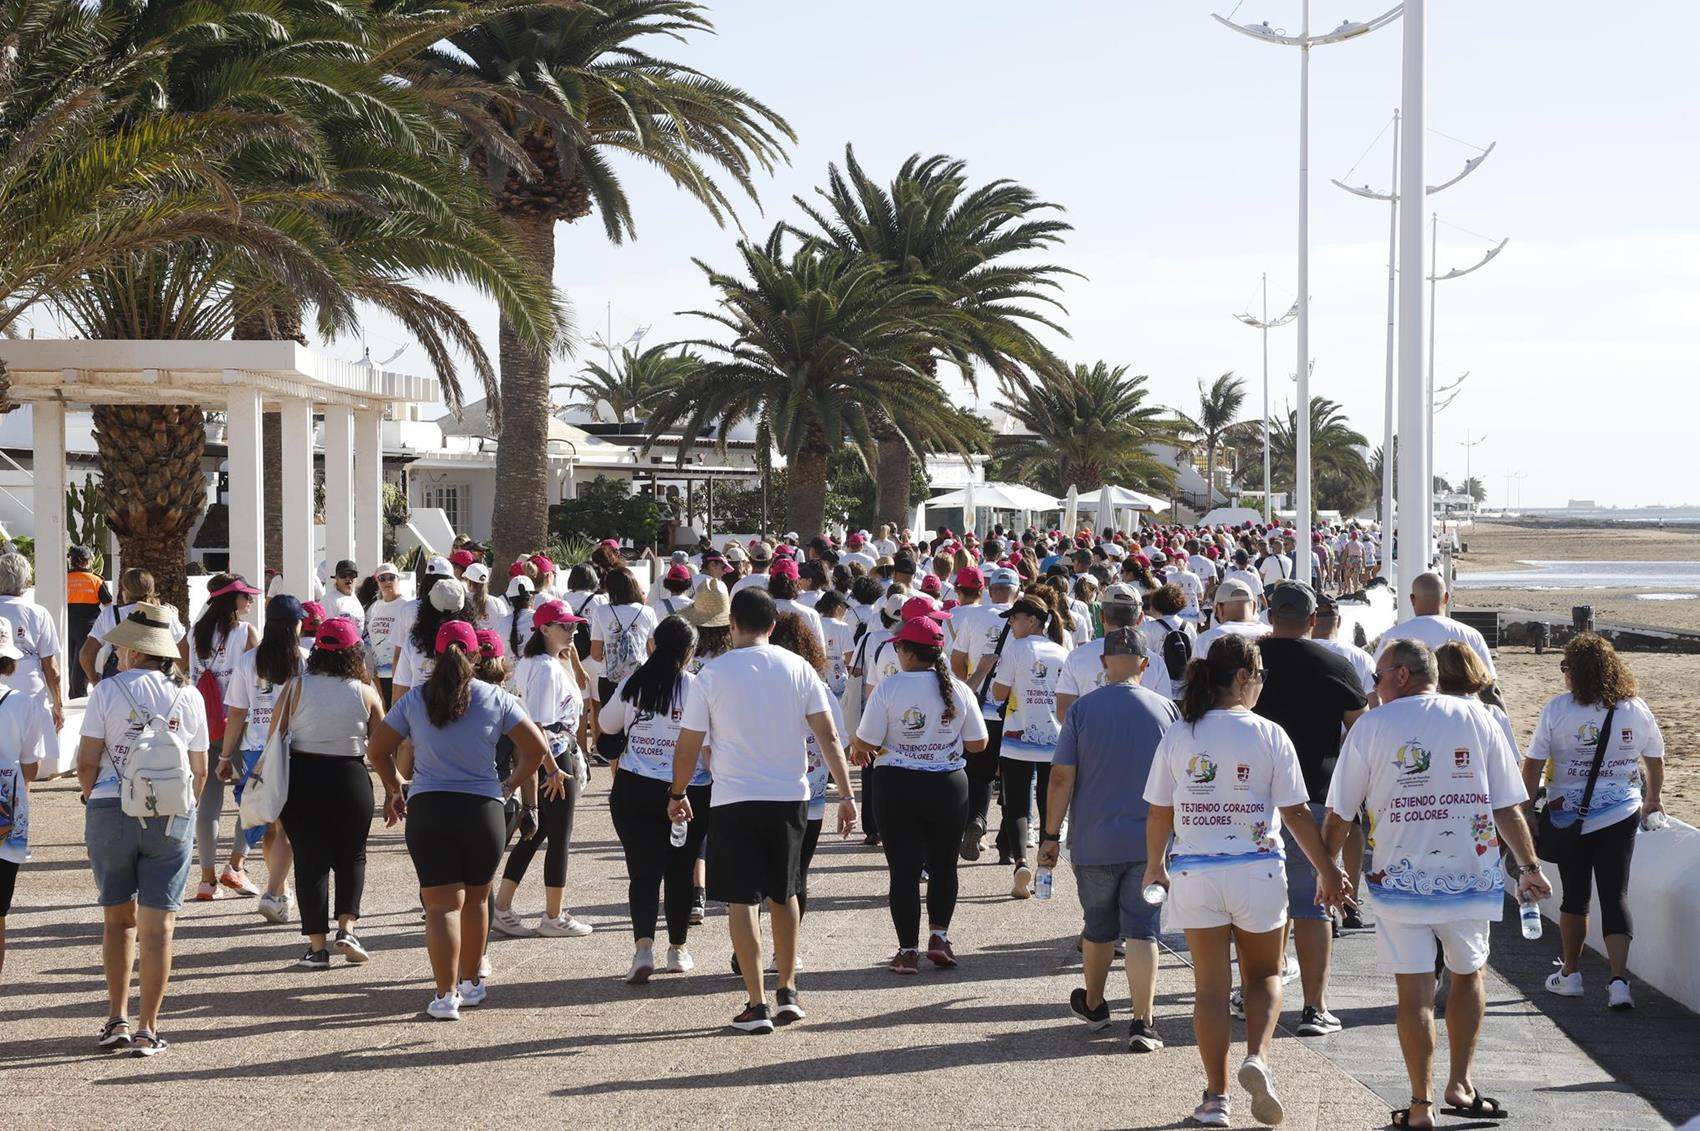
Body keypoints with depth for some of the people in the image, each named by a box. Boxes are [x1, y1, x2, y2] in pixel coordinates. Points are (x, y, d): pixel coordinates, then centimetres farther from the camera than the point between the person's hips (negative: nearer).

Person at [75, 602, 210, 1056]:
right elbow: (200, 770, 9)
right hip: (171, 816, 1)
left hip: (111, 812, -1)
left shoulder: (107, 691, -4)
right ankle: (147, 1028, 1)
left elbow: (86, 763, -6)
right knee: (157, 924, 2)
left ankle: (117, 1018, 8)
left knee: (118, 918, 13)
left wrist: (93, 799, 12)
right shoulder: (187, 696, 4)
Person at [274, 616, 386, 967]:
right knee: (351, 856, 18)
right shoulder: (365, 692, -3)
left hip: (301, 777, 0)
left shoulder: (296, 686, -4)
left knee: (310, 860, 6)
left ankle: (317, 945, 5)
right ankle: (347, 928, 1)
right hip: (350, 779, 0)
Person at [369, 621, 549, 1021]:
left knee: (441, 905, -2)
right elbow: (536, 747, 2)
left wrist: (394, 788, 24)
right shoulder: (495, 698, 2)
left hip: (428, 809, -1)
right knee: (475, 900, 18)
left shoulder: (414, 699, 3)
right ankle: (471, 983, 31)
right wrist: (512, 784, 17)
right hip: (483, 808, 1)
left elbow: (377, 749, 8)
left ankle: (446, 995, -11)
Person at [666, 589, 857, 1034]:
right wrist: (846, 795, 4)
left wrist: (677, 794, 14)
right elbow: (828, 736, -1)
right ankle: (788, 992, 23)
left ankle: (757, 1004, -3)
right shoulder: (798, 669, 2)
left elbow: (687, 746, -2)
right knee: (784, 895, 19)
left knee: (741, 900, 1)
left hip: (735, 800, -3)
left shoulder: (712, 674, -5)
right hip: (790, 797, 3)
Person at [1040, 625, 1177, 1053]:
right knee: (1142, 930, -1)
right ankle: (1143, 1022, -10)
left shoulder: (1082, 709, -5)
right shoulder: (1165, 709, -1)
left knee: (1099, 926, 17)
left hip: (1094, 841, 0)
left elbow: (1062, 778, -7)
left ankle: (1093, 1005, 35)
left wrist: (1050, 835, 1)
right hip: (1151, 841, 0)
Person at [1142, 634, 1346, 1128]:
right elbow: (1296, 813, -6)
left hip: (1194, 872, 1)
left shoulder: (1178, 736, -2)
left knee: (1210, 985, 9)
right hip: (1257, 871, -1)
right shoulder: (1269, 736, -8)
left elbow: (1159, 813, 3)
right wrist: (1328, 871, 5)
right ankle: (1257, 1056, -7)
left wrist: (1154, 865, 20)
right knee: (1264, 975, 17)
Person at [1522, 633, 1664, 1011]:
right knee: (1616, 895, 3)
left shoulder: (1557, 709, -9)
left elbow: (1533, 764, -8)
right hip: (1620, 816, 1)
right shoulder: (1636, 709, 0)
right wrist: (1654, 799, 30)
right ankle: (1619, 979, -9)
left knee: (1575, 895, 13)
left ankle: (1570, 974, 24)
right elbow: (1655, 761, 13)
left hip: (1569, 817, -1)